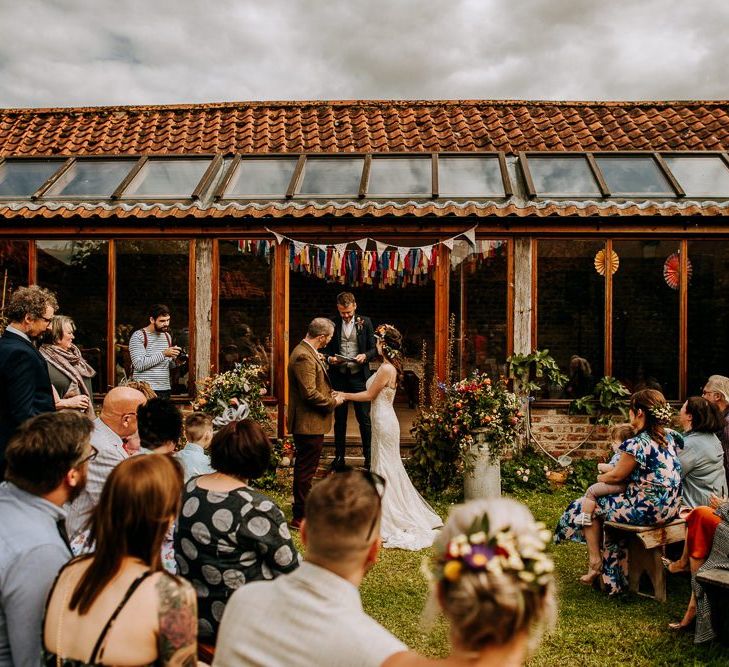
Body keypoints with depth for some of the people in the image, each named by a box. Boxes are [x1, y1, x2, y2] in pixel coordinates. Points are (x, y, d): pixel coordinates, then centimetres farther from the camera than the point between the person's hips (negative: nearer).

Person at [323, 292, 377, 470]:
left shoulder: (365, 322, 3)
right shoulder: (332, 324, 3)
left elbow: (374, 348, 5)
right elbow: (326, 349, 8)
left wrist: (365, 356, -15)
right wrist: (330, 358, -12)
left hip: (359, 376, -1)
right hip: (339, 376, 1)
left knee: (364, 418, 3)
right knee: (339, 419, 10)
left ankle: (369, 456, 13)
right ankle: (339, 456, 19)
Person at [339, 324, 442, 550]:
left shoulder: (386, 369, -20)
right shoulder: (390, 366, 9)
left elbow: (370, 395, -14)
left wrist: (345, 396, -4)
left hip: (384, 421, -9)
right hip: (383, 419, 9)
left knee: (385, 467, -1)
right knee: (388, 466, 17)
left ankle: (389, 520, 9)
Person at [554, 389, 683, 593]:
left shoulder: (637, 444, -22)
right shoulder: (668, 437, 4)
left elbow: (616, 476, -11)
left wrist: (600, 477, 10)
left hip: (647, 510, -8)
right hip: (670, 508, 8)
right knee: (613, 502, 30)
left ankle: (595, 564, 20)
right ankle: (613, 571, 35)